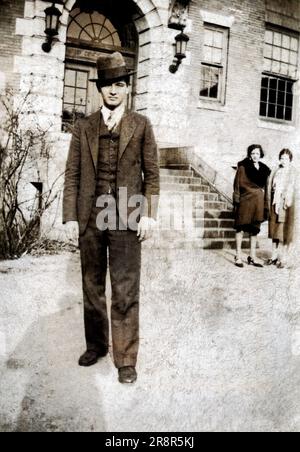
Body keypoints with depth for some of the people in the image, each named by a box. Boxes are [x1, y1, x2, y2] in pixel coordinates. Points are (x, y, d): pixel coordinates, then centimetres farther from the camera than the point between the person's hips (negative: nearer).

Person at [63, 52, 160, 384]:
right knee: (92, 287, 13)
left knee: (125, 292, 0)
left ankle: (126, 358, 11)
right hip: (90, 218, 3)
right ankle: (96, 345, 30)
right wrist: (70, 216, -1)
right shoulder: (83, 127, 10)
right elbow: (72, 175, 7)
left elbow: (152, 174, 3)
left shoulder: (141, 125, 6)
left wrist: (148, 215, -6)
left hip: (126, 218, -2)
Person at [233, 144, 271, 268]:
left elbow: (266, 188, 13)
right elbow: (237, 184, -4)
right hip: (245, 201, -4)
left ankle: (252, 257, 15)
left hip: (258, 202, 4)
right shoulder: (243, 167, -1)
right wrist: (237, 201, -12)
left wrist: (265, 206, 9)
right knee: (241, 228, -2)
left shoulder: (265, 170, 11)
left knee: (255, 230, 7)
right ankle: (238, 256, 5)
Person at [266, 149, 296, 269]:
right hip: (275, 203, 5)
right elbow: (270, 186, 11)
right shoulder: (276, 171, 13)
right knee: (274, 229, 8)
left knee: (284, 231, -4)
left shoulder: (292, 172, -1)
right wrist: (270, 203, 2)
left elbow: (291, 188, -8)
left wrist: (287, 202, -17)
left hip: (285, 204, -5)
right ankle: (275, 256, 17)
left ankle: (283, 259, 1)